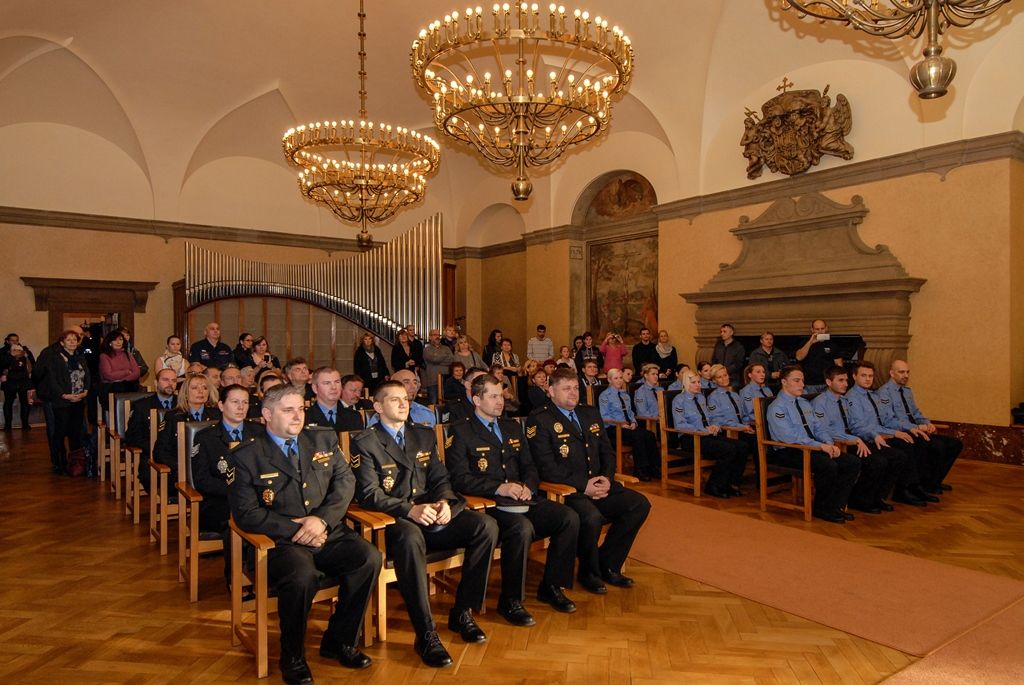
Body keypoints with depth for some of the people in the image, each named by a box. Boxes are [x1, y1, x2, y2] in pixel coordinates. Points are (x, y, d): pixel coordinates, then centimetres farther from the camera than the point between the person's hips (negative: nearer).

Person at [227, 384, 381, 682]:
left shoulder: (324, 439, 12)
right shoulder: (245, 456, 0)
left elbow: (345, 481, 5)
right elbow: (246, 514, -6)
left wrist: (323, 518, -11)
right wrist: (295, 529, -14)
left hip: (328, 532, 4)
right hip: (280, 541, -4)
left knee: (369, 558, -23)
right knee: (302, 575, -35)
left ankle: (339, 641, 1)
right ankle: (292, 657, -4)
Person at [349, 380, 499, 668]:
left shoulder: (424, 435, 17)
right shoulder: (365, 442, 0)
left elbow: (440, 479, 14)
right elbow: (369, 494, -10)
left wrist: (444, 501, -10)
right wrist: (410, 509, -24)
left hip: (431, 515, 5)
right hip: (393, 521, -5)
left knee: (487, 525, -19)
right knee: (410, 538, -41)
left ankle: (462, 612, -5)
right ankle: (426, 634, -29)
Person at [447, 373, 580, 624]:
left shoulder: (513, 427, 20)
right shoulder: (461, 432, -1)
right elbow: (460, 479, -10)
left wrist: (528, 486, -3)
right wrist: (499, 488, -19)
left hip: (522, 500, 7)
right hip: (487, 505, -6)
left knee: (570, 518, -13)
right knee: (522, 528, -35)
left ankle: (551, 587, 4)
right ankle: (510, 601, -14)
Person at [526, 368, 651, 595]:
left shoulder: (590, 414, 17)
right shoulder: (539, 420, -6)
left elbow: (607, 452, 17)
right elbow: (547, 467, -14)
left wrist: (606, 478, -4)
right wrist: (583, 485, -18)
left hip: (598, 486, 7)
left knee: (640, 504, -11)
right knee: (591, 517, -34)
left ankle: (607, 565, 5)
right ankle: (588, 573, -2)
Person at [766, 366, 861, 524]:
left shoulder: (805, 404, 19)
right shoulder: (777, 407, -9)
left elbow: (820, 428, 15)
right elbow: (790, 436, -20)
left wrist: (830, 444, -6)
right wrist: (820, 446, -23)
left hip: (812, 448, 9)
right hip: (789, 452, -9)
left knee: (853, 462, -8)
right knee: (828, 465, -31)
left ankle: (836, 506, 0)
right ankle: (821, 509, -9)